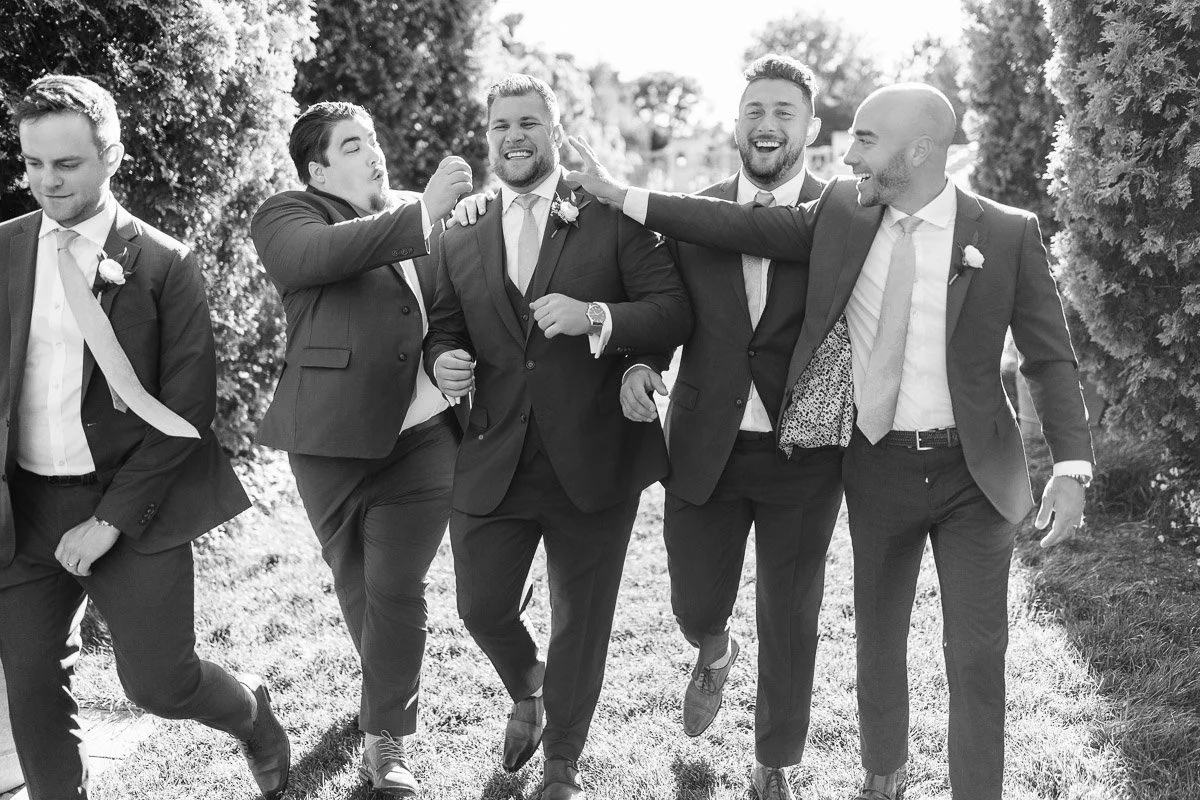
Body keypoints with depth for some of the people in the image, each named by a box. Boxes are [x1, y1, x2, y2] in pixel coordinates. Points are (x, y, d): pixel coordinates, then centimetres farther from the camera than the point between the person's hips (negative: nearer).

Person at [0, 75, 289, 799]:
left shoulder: (164, 264, -5)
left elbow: (186, 413, -7)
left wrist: (111, 521, -12)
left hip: (129, 502, -3)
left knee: (159, 682, -1)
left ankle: (254, 712, 31)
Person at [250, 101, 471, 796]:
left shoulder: (422, 218, 12)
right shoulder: (286, 216, -2)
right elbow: (321, 254, -25)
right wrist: (422, 212, -31)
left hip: (425, 435, 2)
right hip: (337, 437, -1)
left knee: (396, 590, -3)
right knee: (358, 586, 14)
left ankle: (387, 738, 9)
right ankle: (389, 687, 38)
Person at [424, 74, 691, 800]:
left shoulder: (615, 221, -3)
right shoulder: (461, 244, 9)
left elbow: (675, 312, -9)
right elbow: (445, 331, 15)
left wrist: (596, 317, -25)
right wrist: (443, 362, -8)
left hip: (594, 460, -3)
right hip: (493, 462, 3)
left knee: (583, 619, 10)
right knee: (482, 608, 7)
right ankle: (528, 694, 42)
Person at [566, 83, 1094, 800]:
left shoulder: (1009, 234, -8)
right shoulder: (844, 213, 0)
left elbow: (1051, 357, -7)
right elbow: (752, 228, -3)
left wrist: (1072, 467, -16)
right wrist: (621, 195, -7)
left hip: (973, 473, -3)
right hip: (878, 468, 3)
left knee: (978, 656, 1)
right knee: (879, 640, 17)